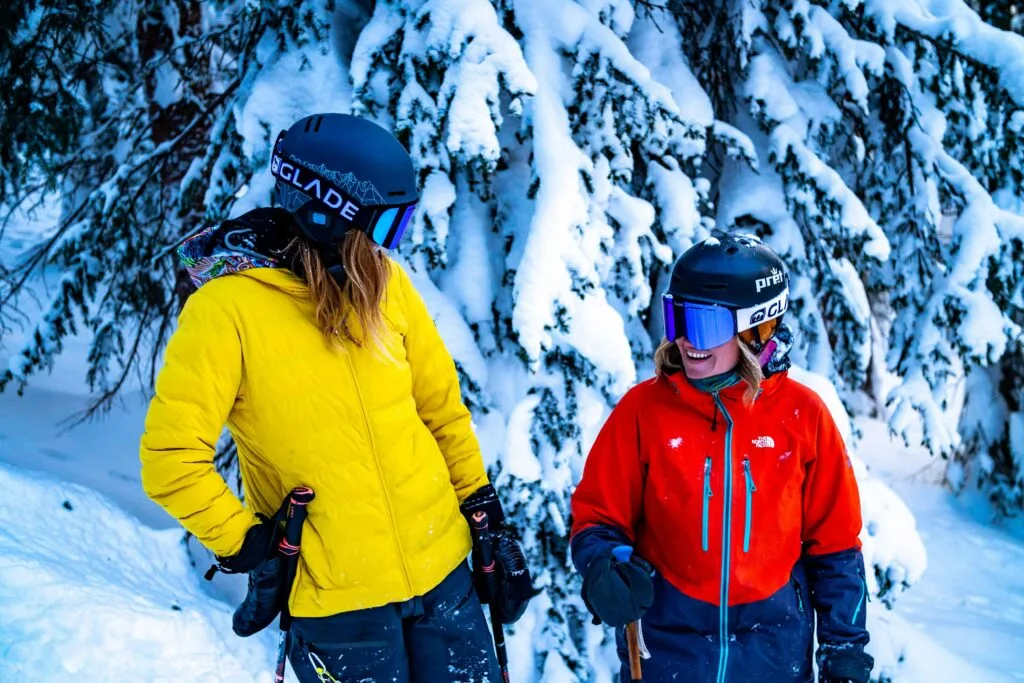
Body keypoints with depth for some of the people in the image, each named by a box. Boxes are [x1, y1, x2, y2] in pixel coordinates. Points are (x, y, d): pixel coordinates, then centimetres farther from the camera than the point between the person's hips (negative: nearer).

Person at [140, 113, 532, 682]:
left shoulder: (385, 280, 0)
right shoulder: (226, 307, -15)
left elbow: (442, 406, 8)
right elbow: (173, 459, -12)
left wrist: (490, 518, 9)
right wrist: (247, 547, -12)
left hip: (442, 568, 5)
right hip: (333, 599, -4)